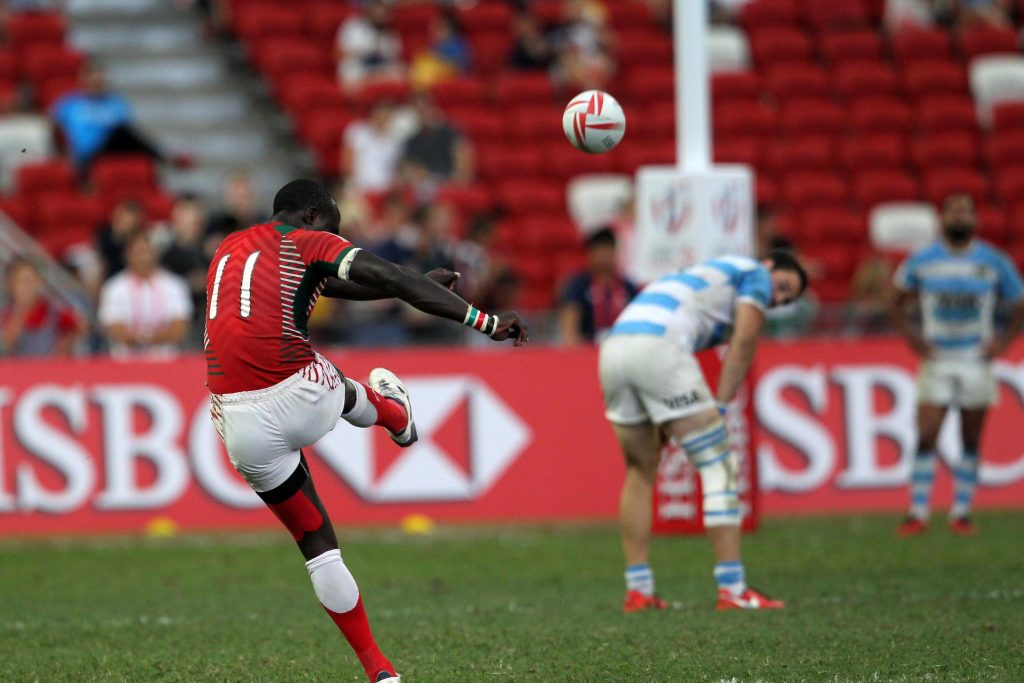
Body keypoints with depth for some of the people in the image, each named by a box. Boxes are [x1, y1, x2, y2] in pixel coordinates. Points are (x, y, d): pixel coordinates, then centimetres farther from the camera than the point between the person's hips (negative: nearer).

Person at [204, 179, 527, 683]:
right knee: (344, 391, 34)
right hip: (301, 398, -5)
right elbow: (396, 281, -8)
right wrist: (486, 323, -10)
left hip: (240, 425, 5)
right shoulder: (309, 244, 2)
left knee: (316, 544, 15)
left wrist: (420, 284, 37)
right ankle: (397, 418, 67)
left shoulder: (229, 249, 23)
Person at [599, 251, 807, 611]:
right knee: (719, 465, -2)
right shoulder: (755, 274, 15)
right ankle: (732, 589, -6)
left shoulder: (710, 274, 37)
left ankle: (638, 590, 17)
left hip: (614, 345, 8)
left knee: (640, 472, 20)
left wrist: (665, 426, 23)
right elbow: (743, 342, 1)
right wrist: (721, 406, 2)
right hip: (656, 346, -8)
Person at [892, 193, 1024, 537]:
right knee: (925, 438, -9)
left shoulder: (994, 263, 1)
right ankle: (918, 513, -5)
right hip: (936, 360, -1)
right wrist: (909, 334, 1)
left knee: (971, 441, 5)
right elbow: (899, 301, 14)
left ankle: (961, 512, 14)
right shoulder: (921, 261, 1)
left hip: (976, 362, 1)